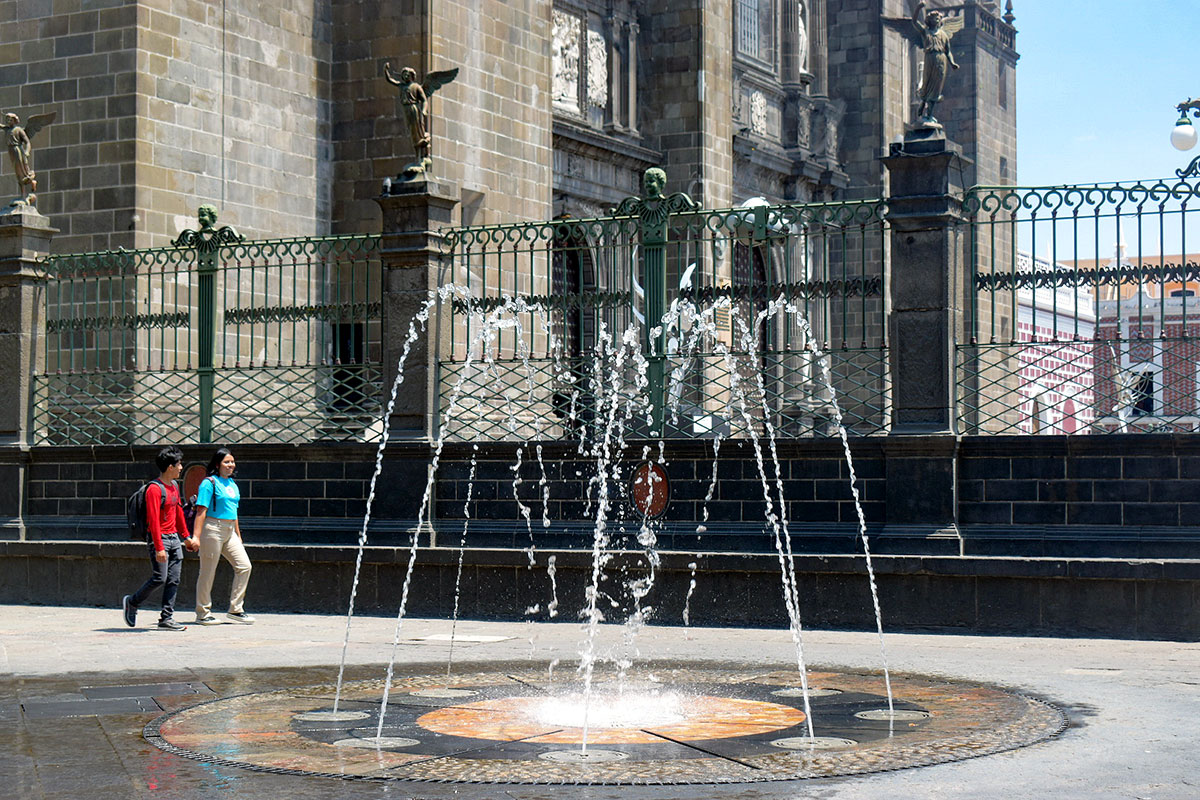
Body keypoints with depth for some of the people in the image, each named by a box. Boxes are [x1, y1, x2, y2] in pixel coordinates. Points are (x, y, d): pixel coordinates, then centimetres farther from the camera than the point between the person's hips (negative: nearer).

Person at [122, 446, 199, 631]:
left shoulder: (174, 486, 14)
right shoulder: (155, 489, -14)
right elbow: (153, 520, -19)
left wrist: (186, 537, 27)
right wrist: (159, 548, -23)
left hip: (174, 538, 8)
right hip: (159, 538, -8)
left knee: (174, 580, 2)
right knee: (159, 578, -11)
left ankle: (167, 619, 4)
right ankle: (132, 602, 11)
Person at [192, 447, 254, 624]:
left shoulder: (232, 483, 15)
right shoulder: (209, 483, -8)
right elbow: (201, 511, -14)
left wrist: (238, 535, 22)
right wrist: (196, 537, -19)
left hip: (229, 532, 8)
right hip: (212, 529, -8)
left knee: (244, 566, -1)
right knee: (208, 571, -1)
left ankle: (235, 609, 6)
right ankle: (202, 613, 9)